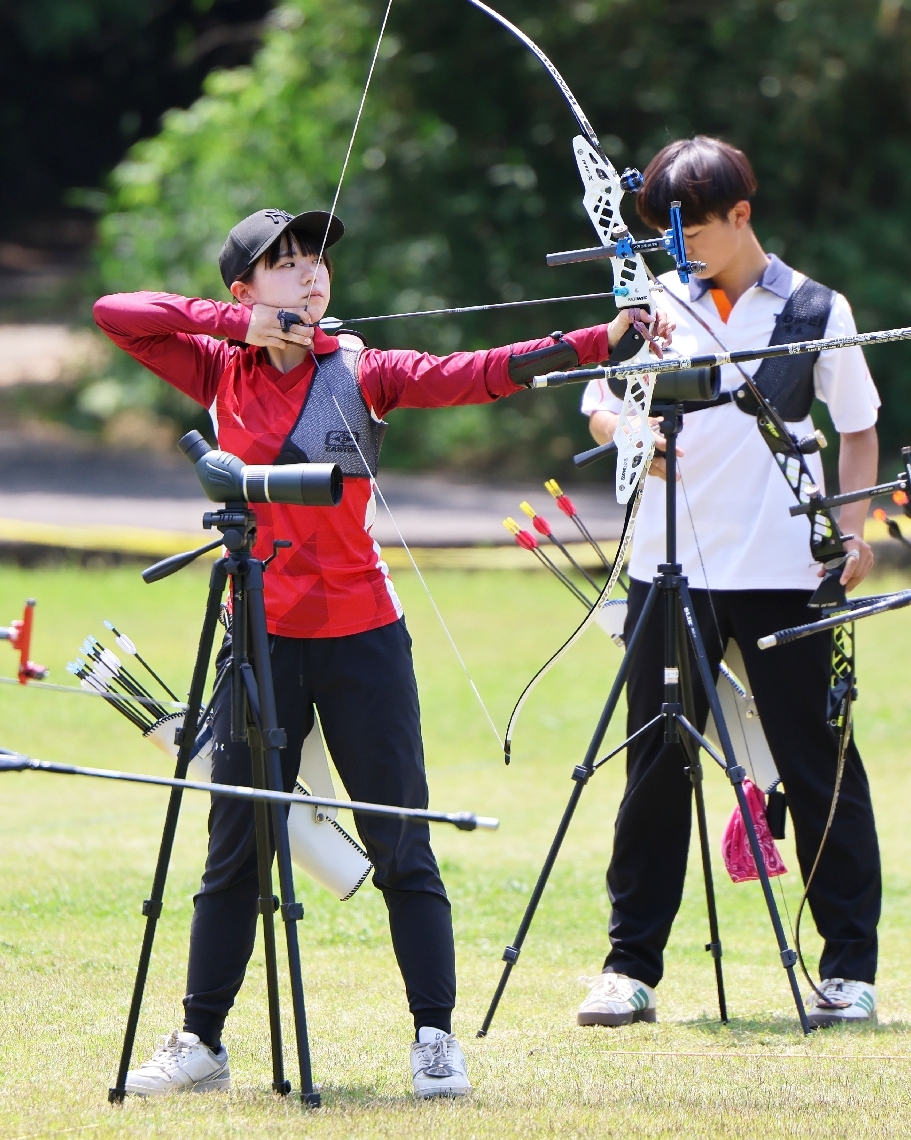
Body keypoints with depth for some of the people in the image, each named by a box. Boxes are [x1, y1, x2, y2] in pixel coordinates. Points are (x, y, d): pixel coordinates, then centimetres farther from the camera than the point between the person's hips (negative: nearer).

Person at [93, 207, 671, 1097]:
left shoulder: (363, 373, 1)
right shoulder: (221, 373, 4)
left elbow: (479, 374, -11)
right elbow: (115, 314, -2)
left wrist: (601, 341, -24)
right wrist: (238, 323, -9)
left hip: (361, 635, -1)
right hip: (262, 637, 1)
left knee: (401, 846, -1)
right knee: (233, 848, 8)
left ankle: (435, 1036, 4)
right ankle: (201, 1040, 17)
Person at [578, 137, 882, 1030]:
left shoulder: (817, 312, 3)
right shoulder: (658, 305, 8)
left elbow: (858, 429, 10)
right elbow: (600, 401, 7)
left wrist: (853, 526, -5)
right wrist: (630, 431, -16)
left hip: (786, 573, -2)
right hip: (670, 567, 2)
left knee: (819, 767, 0)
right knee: (655, 766, 3)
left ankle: (849, 966, 7)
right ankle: (632, 965, 9)